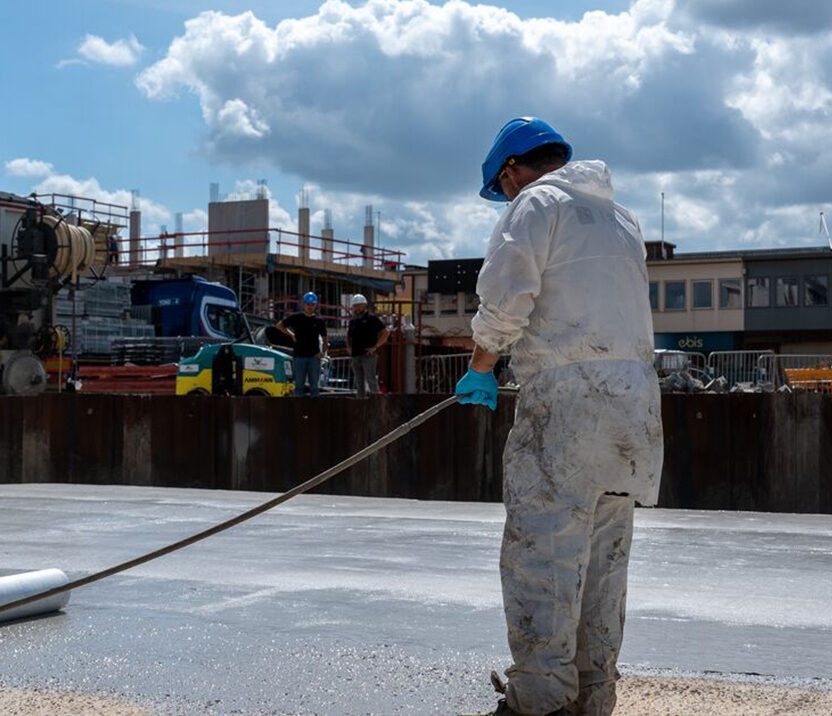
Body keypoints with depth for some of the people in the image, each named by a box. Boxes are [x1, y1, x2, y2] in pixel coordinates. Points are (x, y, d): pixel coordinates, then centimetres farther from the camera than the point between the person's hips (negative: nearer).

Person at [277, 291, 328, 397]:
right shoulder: (296, 318, 5)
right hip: (299, 356, -1)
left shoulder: (319, 321, 8)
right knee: (299, 385, 2)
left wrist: (323, 352, -4)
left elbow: (324, 340, 13)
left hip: (314, 357, 1)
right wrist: (291, 334, 6)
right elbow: (279, 326, 15)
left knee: (314, 385, 3)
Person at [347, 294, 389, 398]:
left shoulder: (371, 318, -2)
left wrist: (375, 347, -11)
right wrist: (349, 347, 12)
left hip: (368, 355, -6)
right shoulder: (353, 321, 16)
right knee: (359, 383, 9)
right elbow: (349, 336, 31)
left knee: (371, 381, -11)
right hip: (356, 356, 6)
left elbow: (386, 332, -6)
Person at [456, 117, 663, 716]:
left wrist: (480, 369, 4)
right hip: (637, 396, 8)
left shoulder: (538, 203, 1)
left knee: (541, 553, -6)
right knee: (604, 556, 12)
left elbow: (504, 301, -12)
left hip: (567, 397, -8)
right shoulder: (620, 216, 25)